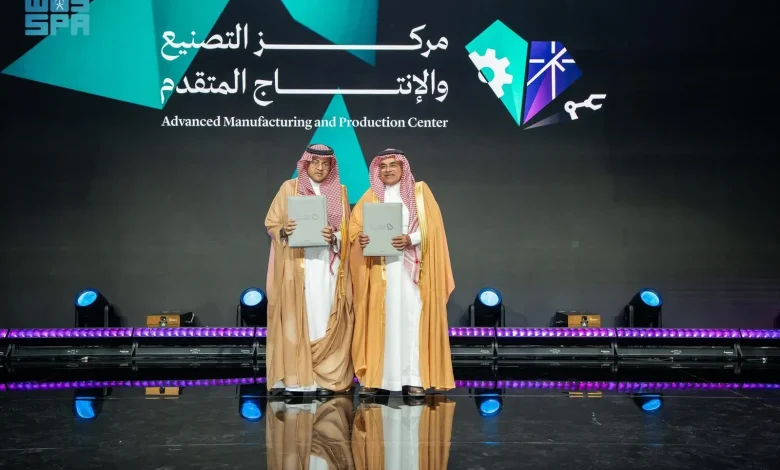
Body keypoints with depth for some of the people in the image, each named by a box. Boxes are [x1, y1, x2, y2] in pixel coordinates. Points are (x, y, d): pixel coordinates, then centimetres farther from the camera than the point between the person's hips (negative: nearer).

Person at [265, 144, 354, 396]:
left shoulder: (339, 192, 11)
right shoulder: (289, 188, 7)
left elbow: (347, 231, 8)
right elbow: (271, 223, 5)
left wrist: (334, 237, -13)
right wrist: (284, 230, -17)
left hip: (328, 265, 1)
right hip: (297, 264, -1)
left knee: (325, 318, -2)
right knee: (295, 317, -4)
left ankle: (326, 378, 2)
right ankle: (293, 378, -1)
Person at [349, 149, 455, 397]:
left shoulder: (420, 191, 7)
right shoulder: (370, 196, 13)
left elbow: (432, 226, -1)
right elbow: (354, 226, 7)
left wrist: (411, 239, -17)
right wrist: (360, 238, -14)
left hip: (411, 267, -2)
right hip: (380, 268, 2)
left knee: (411, 318, -5)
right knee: (379, 320, -1)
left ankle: (414, 378, -2)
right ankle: (374, 377, 2)